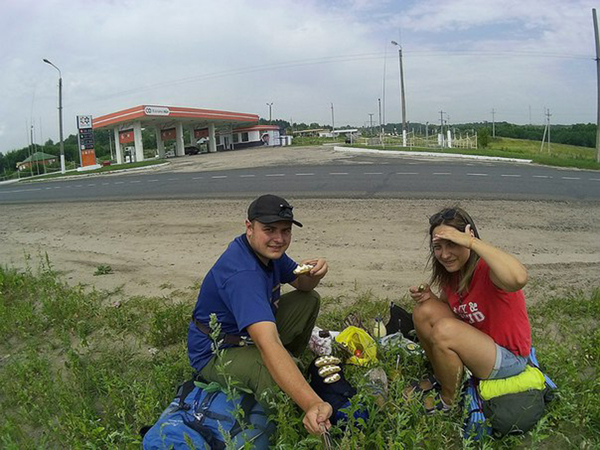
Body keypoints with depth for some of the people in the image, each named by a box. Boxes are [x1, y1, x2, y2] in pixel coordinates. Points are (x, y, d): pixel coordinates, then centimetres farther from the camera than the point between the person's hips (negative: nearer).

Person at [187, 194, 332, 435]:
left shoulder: (267, 249, -7)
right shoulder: (242, 273, -37)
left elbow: (302, 285, 6)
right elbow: (268, 345, -49)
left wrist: (313, 274, -20)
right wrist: (312, 404, -59)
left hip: (253, 331, 9)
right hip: (216, 353, -9)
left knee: (310, 300, 7)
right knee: (277, 375, -38)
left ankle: (289, 365, 18)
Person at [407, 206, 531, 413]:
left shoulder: (488, 269, -28)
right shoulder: (451, 271, -5)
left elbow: (519, 278, -53)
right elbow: (447, 305, 11)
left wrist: (472, 242, -45)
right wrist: (428, 296, -12)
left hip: (508, 357, -7)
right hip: (477, 342, 8)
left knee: (444, 329, -29)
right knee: (424, 311, -10)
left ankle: (449, 400, -2)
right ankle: (441, 378, 12)